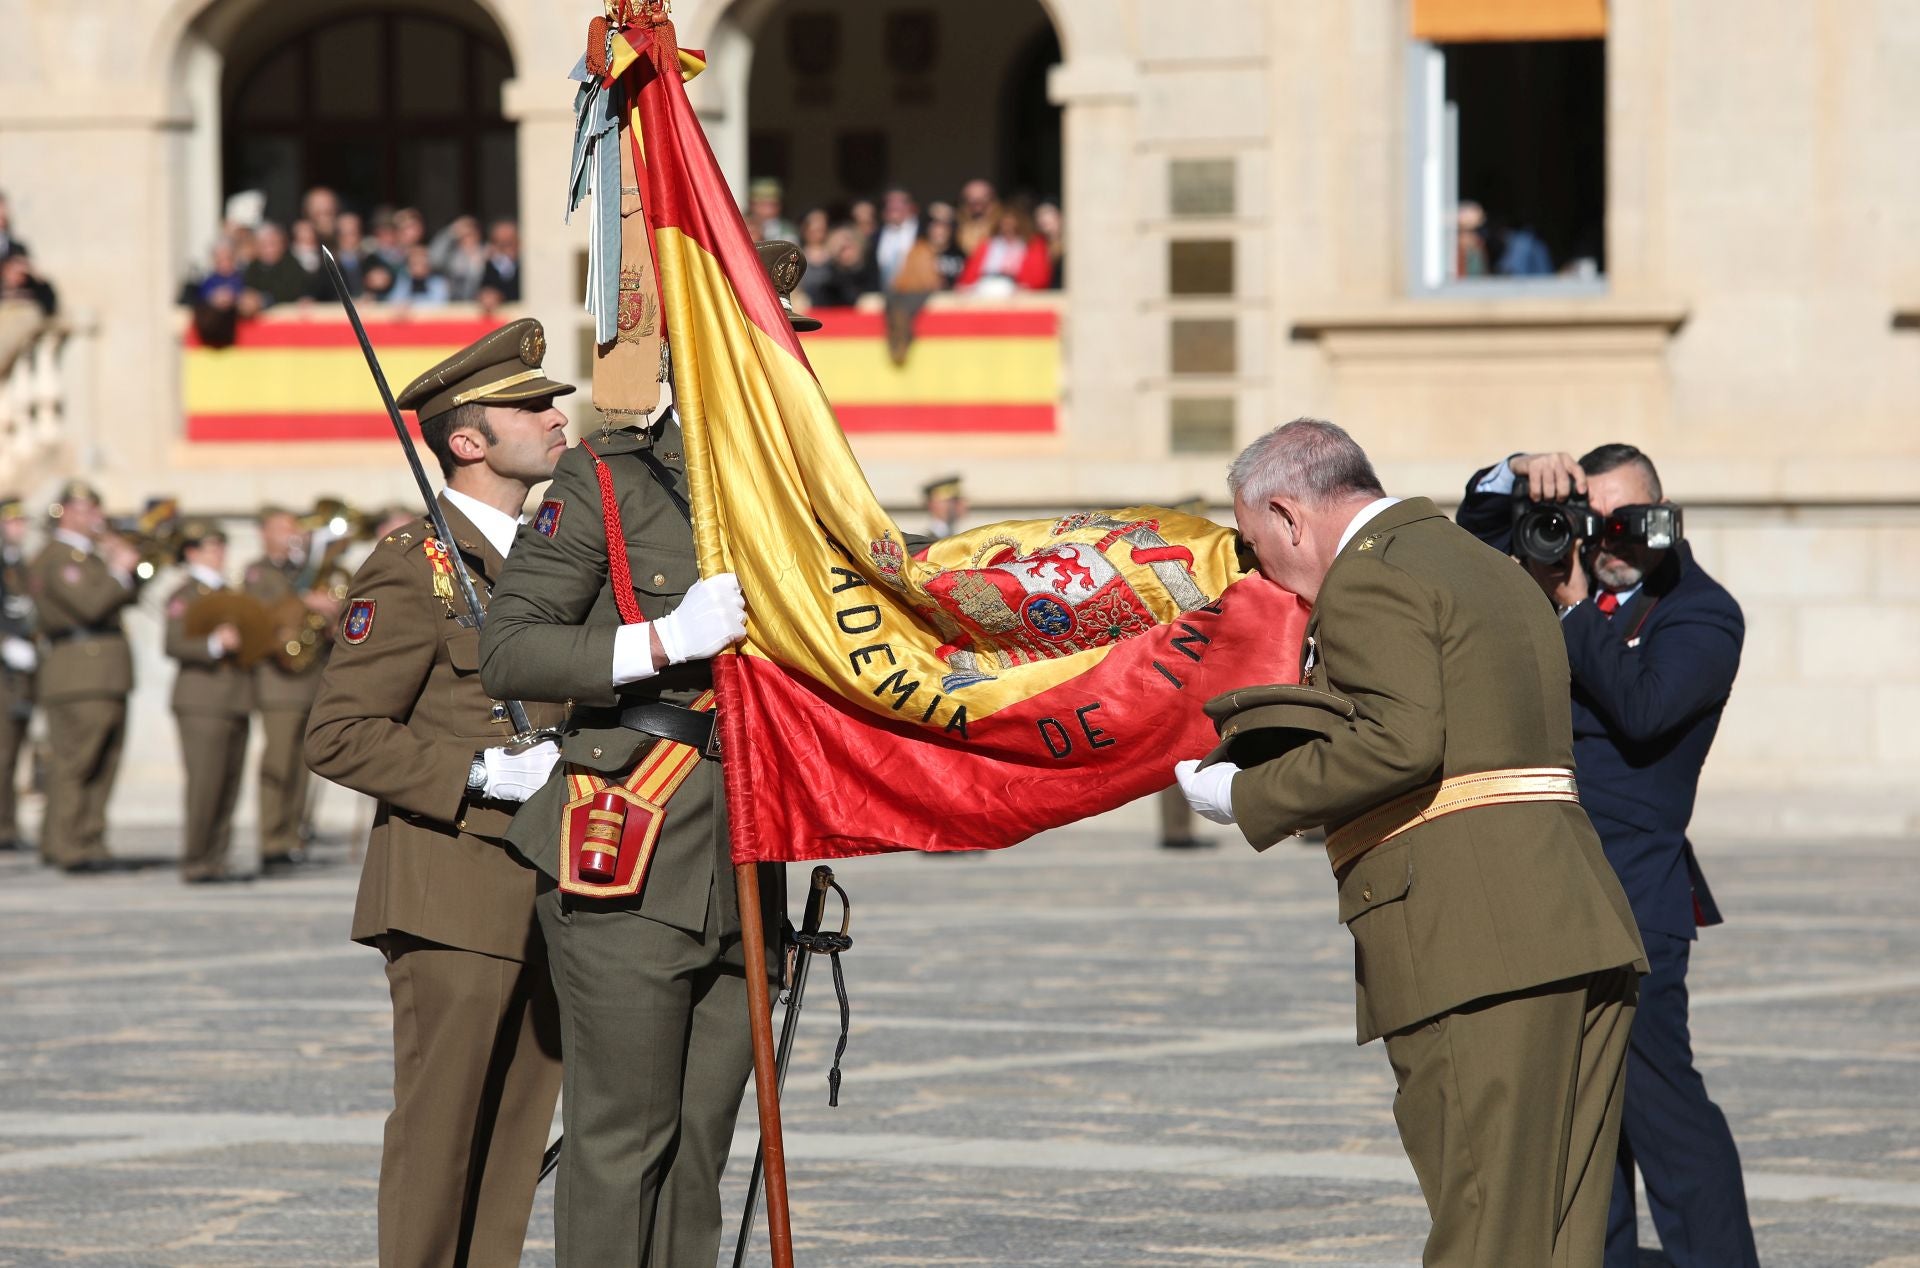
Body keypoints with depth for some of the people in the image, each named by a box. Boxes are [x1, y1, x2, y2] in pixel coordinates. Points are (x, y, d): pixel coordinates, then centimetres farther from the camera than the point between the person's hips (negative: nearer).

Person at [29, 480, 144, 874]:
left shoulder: (87, 555, 23)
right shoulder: (56, 558, -8)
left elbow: (128, 597, 21)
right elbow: (90, 605, -20)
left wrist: (125, 561, 6)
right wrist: (120, 571, -11)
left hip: (106, 678, 10)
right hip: (79, 675, -10)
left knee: (102, 765, 9)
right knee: (74, 763, -8)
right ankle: (69, 848, -8)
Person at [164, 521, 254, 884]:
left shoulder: (228, 594, 21)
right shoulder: (185, 596, -5)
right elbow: (174, 644, -17)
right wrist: (214, 644, -30)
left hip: (235, 702, 8)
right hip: (201, 701, -8)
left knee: (230, 785, 6)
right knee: (204, 783, -11)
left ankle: (216, 861, 10)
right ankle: (195, 864, -7)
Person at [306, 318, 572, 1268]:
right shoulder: (413, 567, -10)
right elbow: (339, 736, -14)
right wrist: (485, 774, -20)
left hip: (543, 892, 8)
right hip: (452, 895, -8)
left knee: (520, 1120, 8)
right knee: (440, 1121, -5)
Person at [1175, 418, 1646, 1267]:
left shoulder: (1367, 582, -4)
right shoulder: (1493, 571, 26)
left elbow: (1401, 743, -18)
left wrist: (1249, 799, -8)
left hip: (1472, 950, -9)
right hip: (1584, 936, 9)